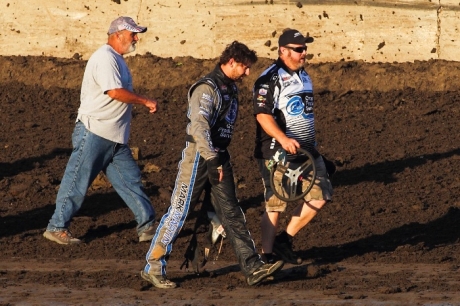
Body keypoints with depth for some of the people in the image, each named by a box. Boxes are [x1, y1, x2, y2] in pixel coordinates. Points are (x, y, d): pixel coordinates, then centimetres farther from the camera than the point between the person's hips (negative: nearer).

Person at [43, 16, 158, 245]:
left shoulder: (116, 59, 16)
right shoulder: (105, 58, -16)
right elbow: (115, 92, -26)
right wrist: (146, 102, -17)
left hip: (115, 138, 10)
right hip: (93, 133, -10)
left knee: (130, 179, 8)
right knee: (77, 182, -3)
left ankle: (147, 226, 11)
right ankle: (57, 227, 4)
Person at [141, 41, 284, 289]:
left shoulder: (230, 88, 13)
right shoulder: (207, 88, -17)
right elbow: (198, 125, -29)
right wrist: (211, 160, -36)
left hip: (219, 157, 8)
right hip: (199, 157, -8)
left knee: (232, 213, 4)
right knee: (179, 212, -3)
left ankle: (252, 268, 1)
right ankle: (153, 268, 4)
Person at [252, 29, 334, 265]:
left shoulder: (303, 76, 15)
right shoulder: (270, 79, -12)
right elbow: (263, 114, -22)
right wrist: (283, 138, -35)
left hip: (305, 150, 8)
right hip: (277, 153, -8)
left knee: (320, 194, 2)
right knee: (275, 205, -5)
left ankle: (285, 240, 12)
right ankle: (267, 255, 5)